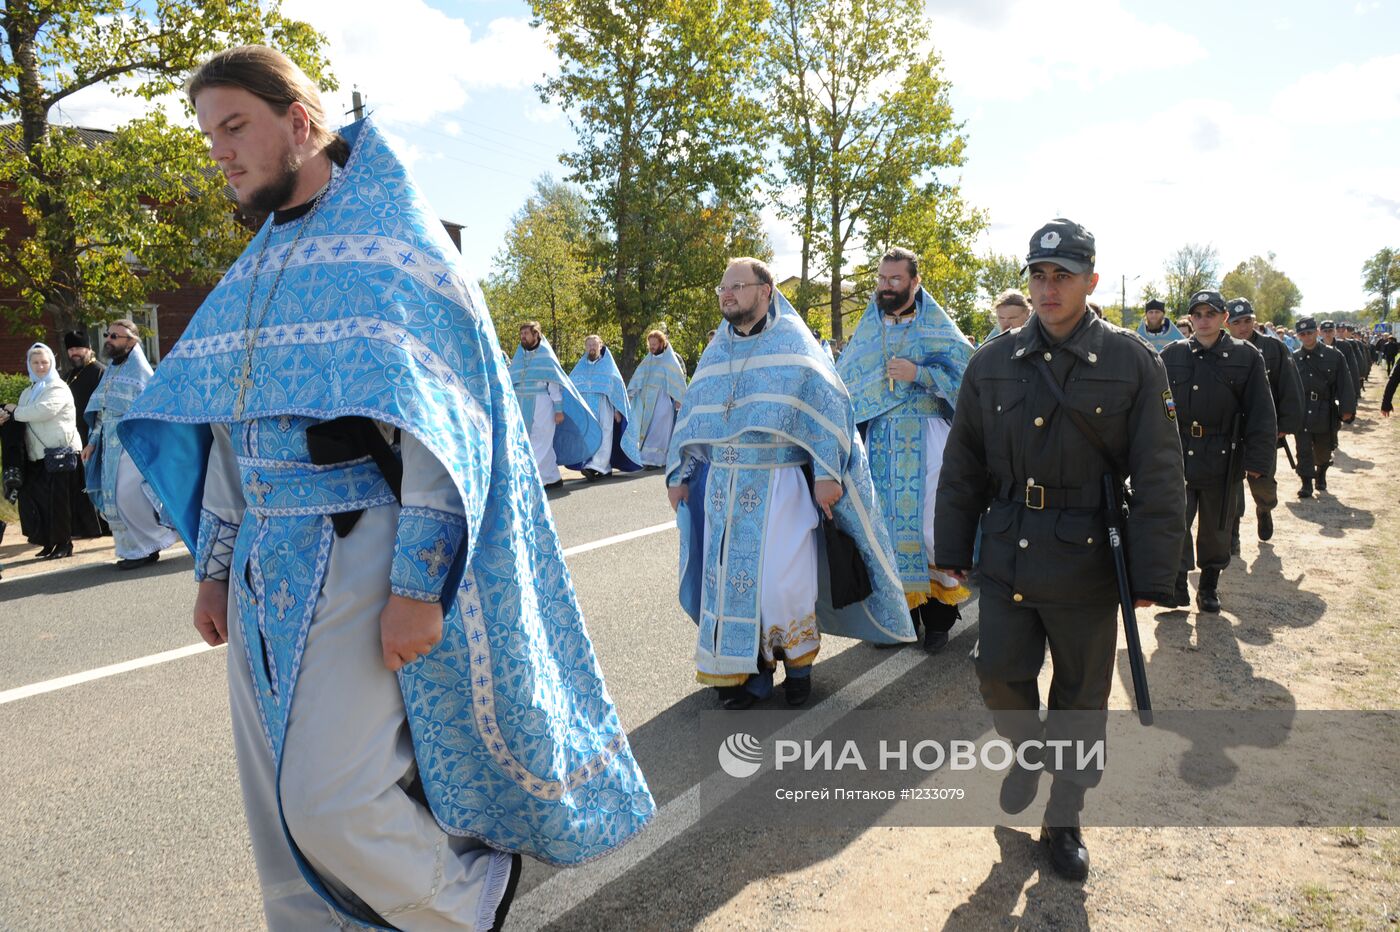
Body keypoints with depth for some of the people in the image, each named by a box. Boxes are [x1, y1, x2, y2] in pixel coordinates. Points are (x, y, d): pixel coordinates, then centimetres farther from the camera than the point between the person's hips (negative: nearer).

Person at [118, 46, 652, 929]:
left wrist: (417, 583, -20)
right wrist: (216, 564, 16)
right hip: (268, 570, 7)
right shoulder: (260, 265, 15)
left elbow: (440, 417, -15)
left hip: (359, 564, -7)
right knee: (282, 807, 11)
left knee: (331, 803, -8)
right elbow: (227, 423, 18)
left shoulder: (391, 237, -7)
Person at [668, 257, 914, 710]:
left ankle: (798, 663, 18)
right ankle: (748, 668, 21)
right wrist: (679, 474, 15)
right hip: (723, 486, 5)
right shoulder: (717, 352, 13)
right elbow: (692, 415, 18)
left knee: (783, 582, -7)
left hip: (781, 485, -5)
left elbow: (829, 408, -9)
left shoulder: (794, 344, -3)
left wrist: (826, 473, -16)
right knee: (729, 579, 6)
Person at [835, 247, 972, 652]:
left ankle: (938, 614, 8)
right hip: (878, 442, 3)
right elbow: (844, 384, 18)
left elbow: (964, 377, -4)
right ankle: (900, 613, 15)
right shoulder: (866, 329, 15)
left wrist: (919, 374, -16)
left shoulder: (937, 327, 4)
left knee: (928, 524, -5)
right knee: (886, 524, 3)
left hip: (924, 439, -3)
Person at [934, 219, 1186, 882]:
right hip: (1007, 558, 2)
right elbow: (962, 467, 7)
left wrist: (1150, 575, -9)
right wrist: (952, 549, 6)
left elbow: (1158, 474, -6)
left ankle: (1064, 819, 30)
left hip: (1087, 565, -2)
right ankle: (1027, 752, 39)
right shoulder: (992, 364, 2)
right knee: (999, 674, 5)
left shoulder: (1132, 362, -5)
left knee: (1081, 696, 10)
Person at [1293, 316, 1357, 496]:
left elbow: (1345, 384, -3)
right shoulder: (1294, 358, 1)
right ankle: (1307, 483, 5)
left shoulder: (1334, 355, -2)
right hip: (1302, 412, 0)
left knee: (1324, 450, 15)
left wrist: (1346, 409, -9)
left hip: (1325, 412, 1)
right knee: (1304, 450, -4)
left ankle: (1321, 475, 39)